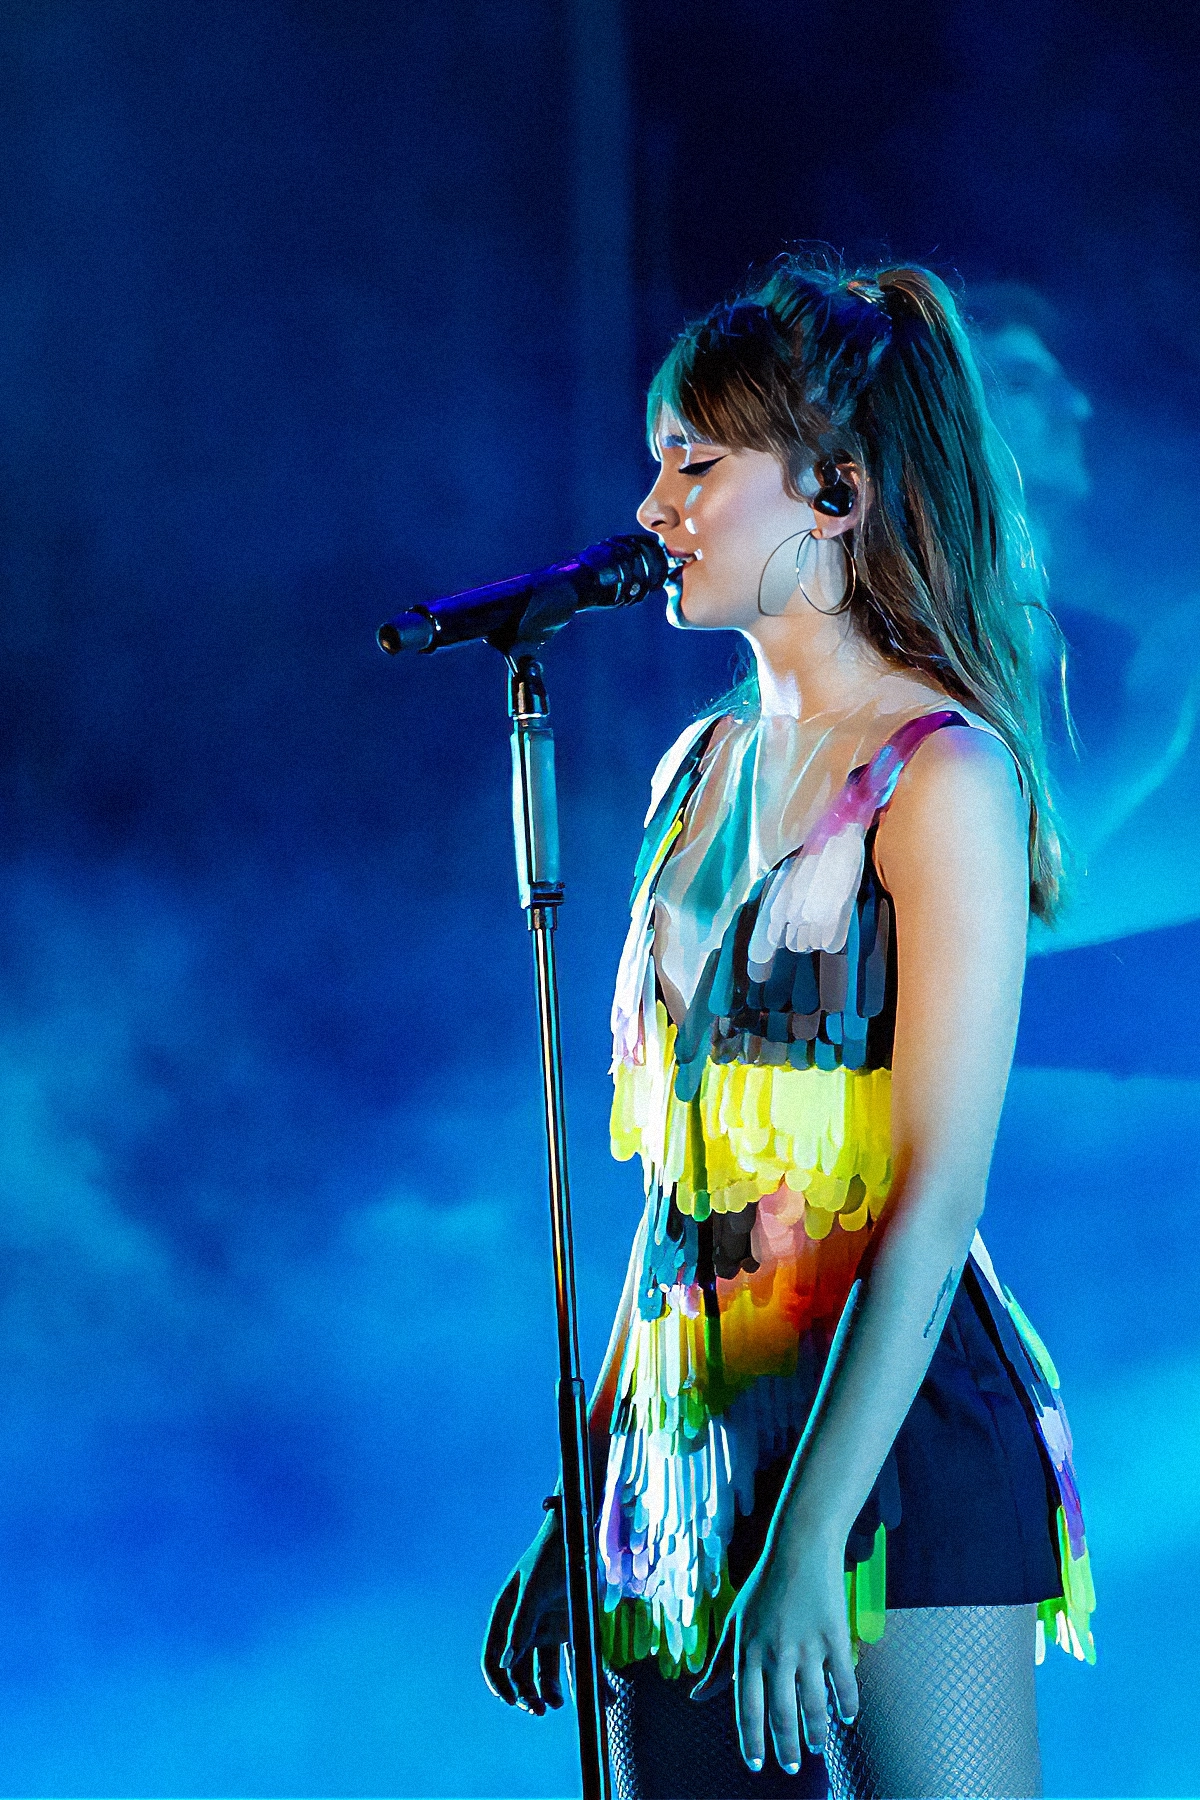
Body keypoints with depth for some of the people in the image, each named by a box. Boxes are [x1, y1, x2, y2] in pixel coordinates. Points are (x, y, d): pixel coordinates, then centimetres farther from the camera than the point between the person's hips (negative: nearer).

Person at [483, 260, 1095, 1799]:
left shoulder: (942, 776, -9)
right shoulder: (702, 775, 13)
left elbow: (938, 1194, -16)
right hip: (689, 1442, 7)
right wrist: (576, 1510, 13)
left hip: (895, 1440, -7)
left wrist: (809, 1541, -22)